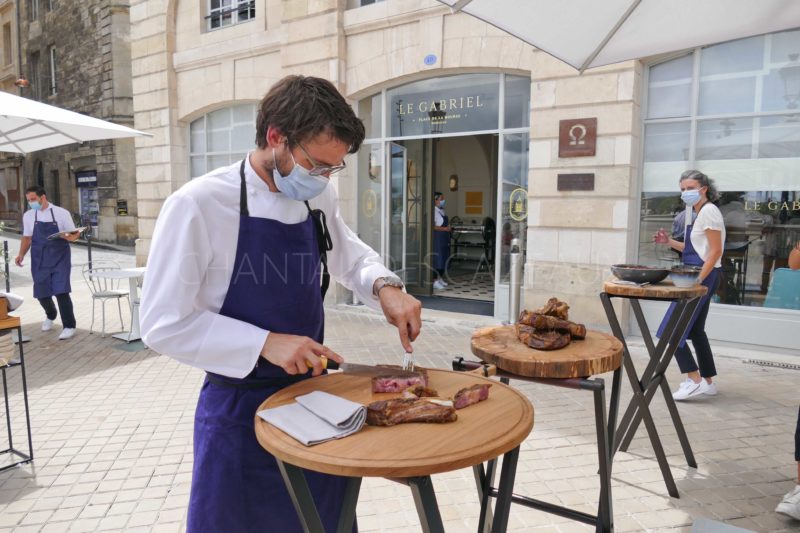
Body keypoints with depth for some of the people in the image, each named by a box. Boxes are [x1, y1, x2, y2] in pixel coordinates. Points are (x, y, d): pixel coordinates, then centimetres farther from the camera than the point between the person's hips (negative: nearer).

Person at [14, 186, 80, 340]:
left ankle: (69, 326, 0)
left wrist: (70, 237, -23)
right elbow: (27, 238, 15)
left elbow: (73, 234, 0)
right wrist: (21, 255, 2)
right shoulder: (28, 216, 6)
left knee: (61, 291, -11)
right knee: (42, 293, 8)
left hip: (59, 259, -4)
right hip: (39, 260, 4)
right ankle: (50, 316, 40)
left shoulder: (62, 213, -4)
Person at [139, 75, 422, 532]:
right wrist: (265, 343, -26)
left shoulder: (318, 199, -2)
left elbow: (350, 256, 14)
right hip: (240, 409, -5)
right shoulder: (199, 206, -19)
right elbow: (165, 325, -17)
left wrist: (384, 286, -7)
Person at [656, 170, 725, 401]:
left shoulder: (709, 211, -13)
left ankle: (695, 380, -7)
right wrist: (670, 242, 9)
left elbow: (715, 251, -19)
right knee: (695, 329, 15)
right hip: (699, 275, 10)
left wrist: (697, 280, -22)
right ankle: (707, 381, 23)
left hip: (704, 276, -10)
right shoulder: (698, 213, 15)